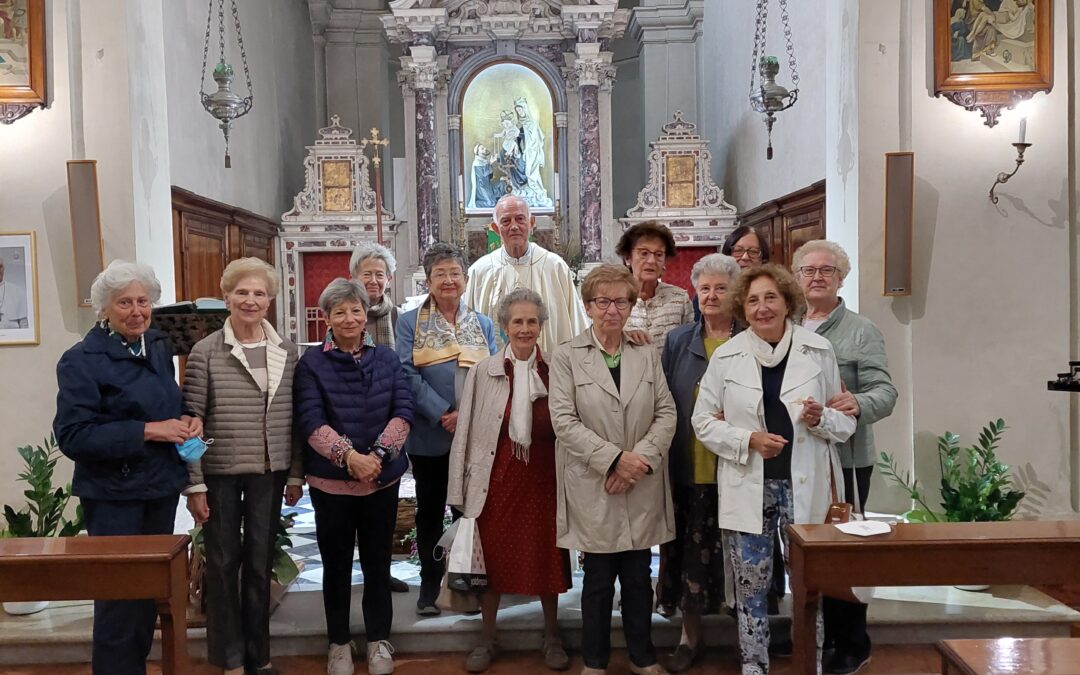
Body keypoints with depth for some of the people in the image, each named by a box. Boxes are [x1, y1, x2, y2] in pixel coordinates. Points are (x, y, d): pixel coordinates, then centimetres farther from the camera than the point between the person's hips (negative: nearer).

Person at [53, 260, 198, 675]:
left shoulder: (159, 347, 6)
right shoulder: (81, 360, -13)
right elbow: (72, 435, -19)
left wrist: (187, 421, -2)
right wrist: (147, 431, -23)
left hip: (161, 487, 7)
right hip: (115, 496, -6)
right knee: (120, 594, 1)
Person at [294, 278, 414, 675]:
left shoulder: (387, 359, 4)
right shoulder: (311, 363, -4)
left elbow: (403, 411, -3)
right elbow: (310, 421, -12)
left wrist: (378, 454, -17)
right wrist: (350, 456, -23)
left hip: (383, 478, 2)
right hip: (330, 480, -1)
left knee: (377, 562, 12)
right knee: (336, 564, 11)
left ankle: (379, 639, 28)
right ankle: (339, 642, 28)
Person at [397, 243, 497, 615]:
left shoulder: (483, 324, 10)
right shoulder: (410, 322, 1)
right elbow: (407, 375, -9)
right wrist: (441, 414, -19)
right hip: (430, 435, -2)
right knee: (430, 511, 8)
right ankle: (430, 584, 20)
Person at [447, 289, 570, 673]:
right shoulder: (482, 372, -5)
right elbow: (466, 433, -3)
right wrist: (461, 491, -2)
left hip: (544, 479, 1)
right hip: (497, 479, -1)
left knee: (547, 560, 12)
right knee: (493, 560, 11)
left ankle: (551, 638, 34)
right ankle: (486, 641, 31)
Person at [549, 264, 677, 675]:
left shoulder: (648, 355, 9)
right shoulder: (566, 357, -2)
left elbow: (666, 413, 4)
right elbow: (563, 420, -10)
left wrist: (641, 458, -11)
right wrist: (614, 458, -16)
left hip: (642, 486, 3)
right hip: (593, 487, -3)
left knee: (639, 576, 11)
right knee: (598, 579, 7)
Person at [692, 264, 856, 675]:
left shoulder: (818, 351, 1)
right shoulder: (726, 356, 0)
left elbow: (846, 421, 7)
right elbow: (703, 421, 2)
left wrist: (821, 419, -16)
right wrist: (748, 439, -13)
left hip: (804, 486, 0)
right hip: (748, 488, 0)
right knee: (750, 587, 9)